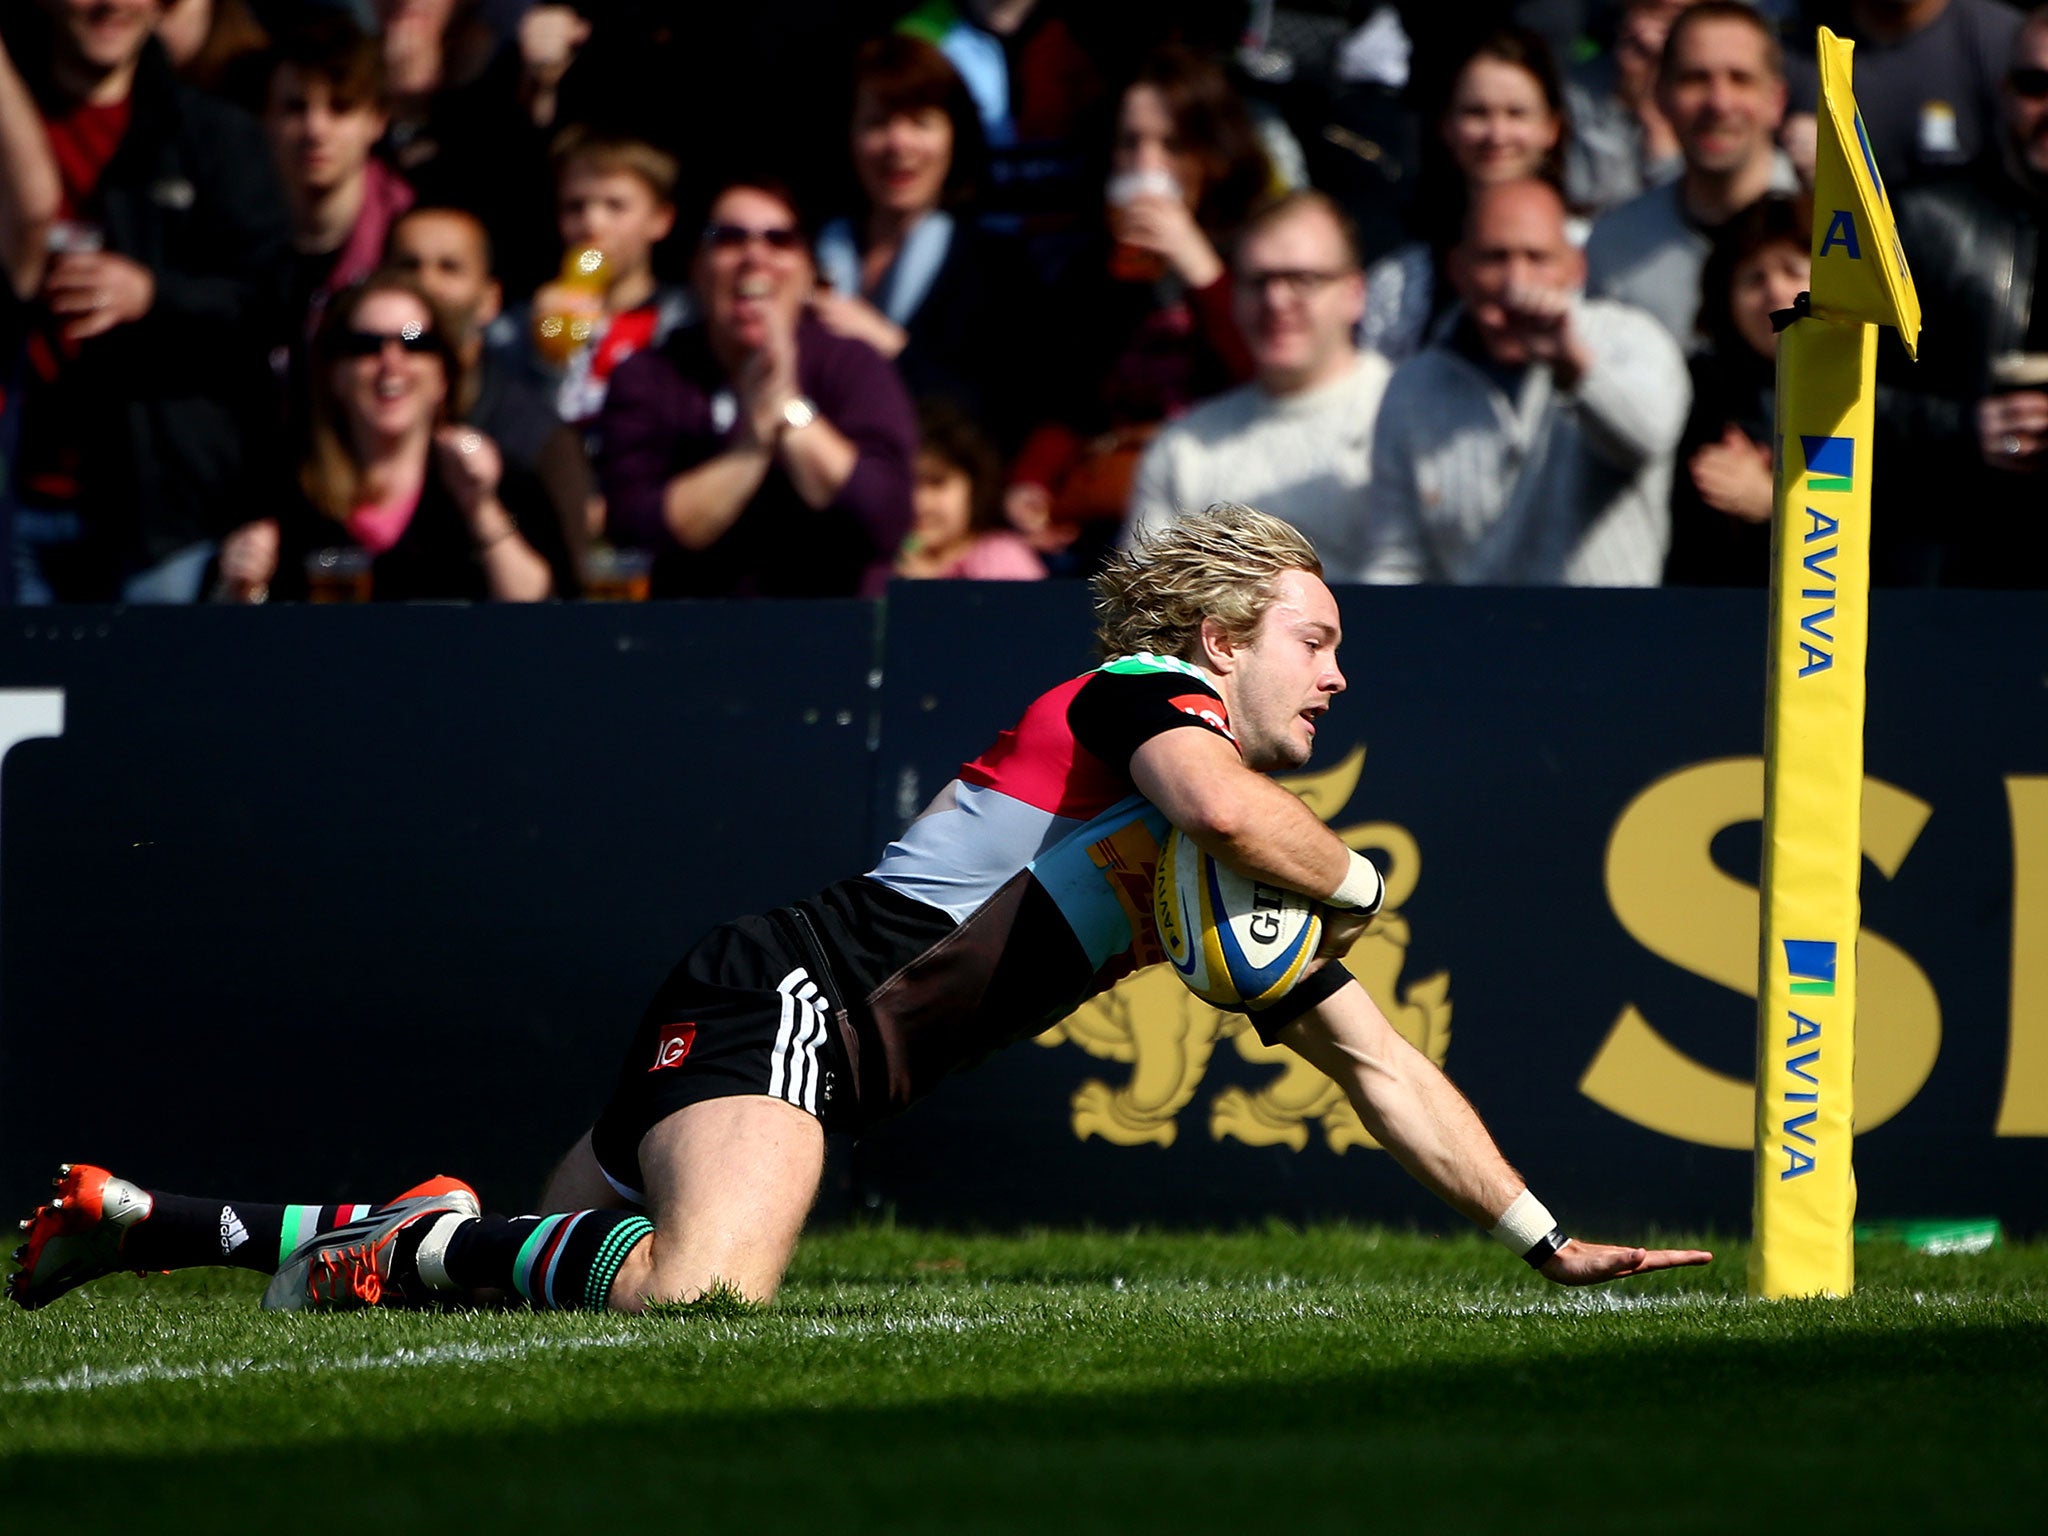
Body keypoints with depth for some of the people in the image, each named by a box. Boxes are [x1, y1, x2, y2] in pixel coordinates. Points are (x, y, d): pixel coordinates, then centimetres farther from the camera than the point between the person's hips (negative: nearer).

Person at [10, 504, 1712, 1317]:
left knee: (491, 1268, 6)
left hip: (818, 1042, 9)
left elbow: (1381, 1064, 29)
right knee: (706, 1286, -36)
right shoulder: (1150, 690, -1)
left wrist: (1544, 1236, 26)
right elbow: (1217, 802, -26)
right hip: (789, 986, -9)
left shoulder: (1255, 890, 23)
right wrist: (1356, 878, -6)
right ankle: (429, 1234, -16)